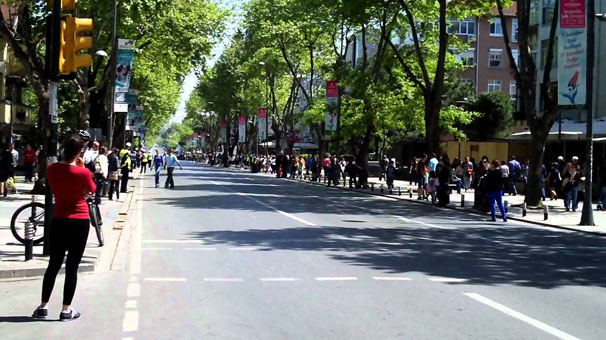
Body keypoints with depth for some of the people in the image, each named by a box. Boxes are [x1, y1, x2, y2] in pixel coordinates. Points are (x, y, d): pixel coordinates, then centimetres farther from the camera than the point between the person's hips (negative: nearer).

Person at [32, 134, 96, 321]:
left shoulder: (52, 169, -4)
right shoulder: (83, 172, -16)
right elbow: (92, 190, 2)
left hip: (58, 221, 4)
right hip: (79, 221, -4)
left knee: (54, 264, 15)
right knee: (72, 267, 3)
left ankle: (43, 306, 19)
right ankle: (66, 309, 8)